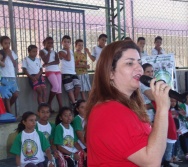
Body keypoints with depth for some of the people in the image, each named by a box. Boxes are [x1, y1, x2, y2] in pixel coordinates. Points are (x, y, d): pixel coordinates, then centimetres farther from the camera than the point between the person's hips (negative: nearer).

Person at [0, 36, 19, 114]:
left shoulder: (12, 52, 12)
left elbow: (15, 65, 8)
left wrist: (10, 56, -1)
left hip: (12, 77, 5)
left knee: (15, 94, 4)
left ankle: (7, 108, 24)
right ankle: (9, 113, 0)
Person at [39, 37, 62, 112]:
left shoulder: (54, 52, 16)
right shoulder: (42, 51, 3)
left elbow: (57, 61, -1)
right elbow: (46, 61, -13)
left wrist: (48, 64, -12)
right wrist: (49, 52, -3)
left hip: (57, 71, 5)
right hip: (49, 71, -5)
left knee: (59, 88, -1)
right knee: (56, 86, -20)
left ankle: (61, 106, -3)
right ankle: (49, 103, -5)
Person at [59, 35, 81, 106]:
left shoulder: (71, 51, 20)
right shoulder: (61, 52, -4)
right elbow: (68, 59, -20)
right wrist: (68, 49, -14)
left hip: (73, 72, 7)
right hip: (65, 73, -7)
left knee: (78, 86, -7)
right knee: (70, 89, -9)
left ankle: (75, 100, 10)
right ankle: (74, 103, -5)